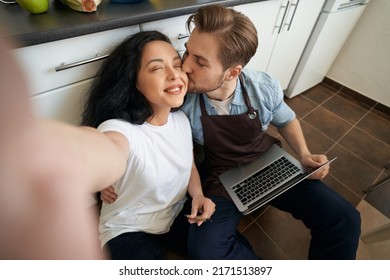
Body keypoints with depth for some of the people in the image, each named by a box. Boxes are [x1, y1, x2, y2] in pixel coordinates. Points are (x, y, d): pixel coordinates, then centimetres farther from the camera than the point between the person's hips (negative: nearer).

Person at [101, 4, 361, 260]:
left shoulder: (265, 88, -16)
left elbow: (286, 119, 8)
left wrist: (304, 155, -7)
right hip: (221, 179, -1)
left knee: (344, 219, -7)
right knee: (206, 249, -27)